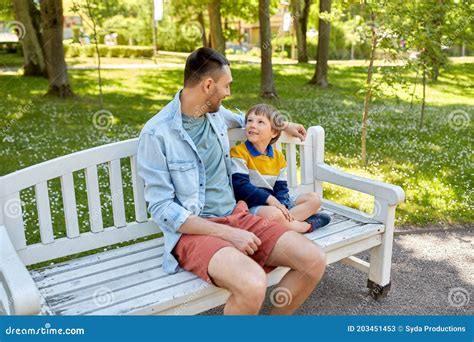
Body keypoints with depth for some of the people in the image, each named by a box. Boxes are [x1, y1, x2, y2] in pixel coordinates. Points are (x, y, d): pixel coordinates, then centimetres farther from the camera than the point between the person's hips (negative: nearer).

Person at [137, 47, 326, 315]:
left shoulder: (215, 112, 7)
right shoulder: (157, 134, -13)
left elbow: (239, 119, 35)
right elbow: (162, 209, -14)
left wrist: (283, 125, 38)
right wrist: (228, 234, -19)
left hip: (235, 215, 7)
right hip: (192, 229, -6)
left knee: (315, 260, -12)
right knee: (253, 285, -35)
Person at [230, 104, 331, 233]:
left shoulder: (278, 156, 11)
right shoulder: (239, 152, -7)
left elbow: (281, 188, 8)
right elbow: (240, 185, -15)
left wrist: (282, 205, -14)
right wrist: (269, 198, -22)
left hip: (274, 202, 7)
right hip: (252, 205, -7)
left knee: (314, 198, 1)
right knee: (273, 213, -38)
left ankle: (287, 221, -21)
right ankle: (306, 225, -11)